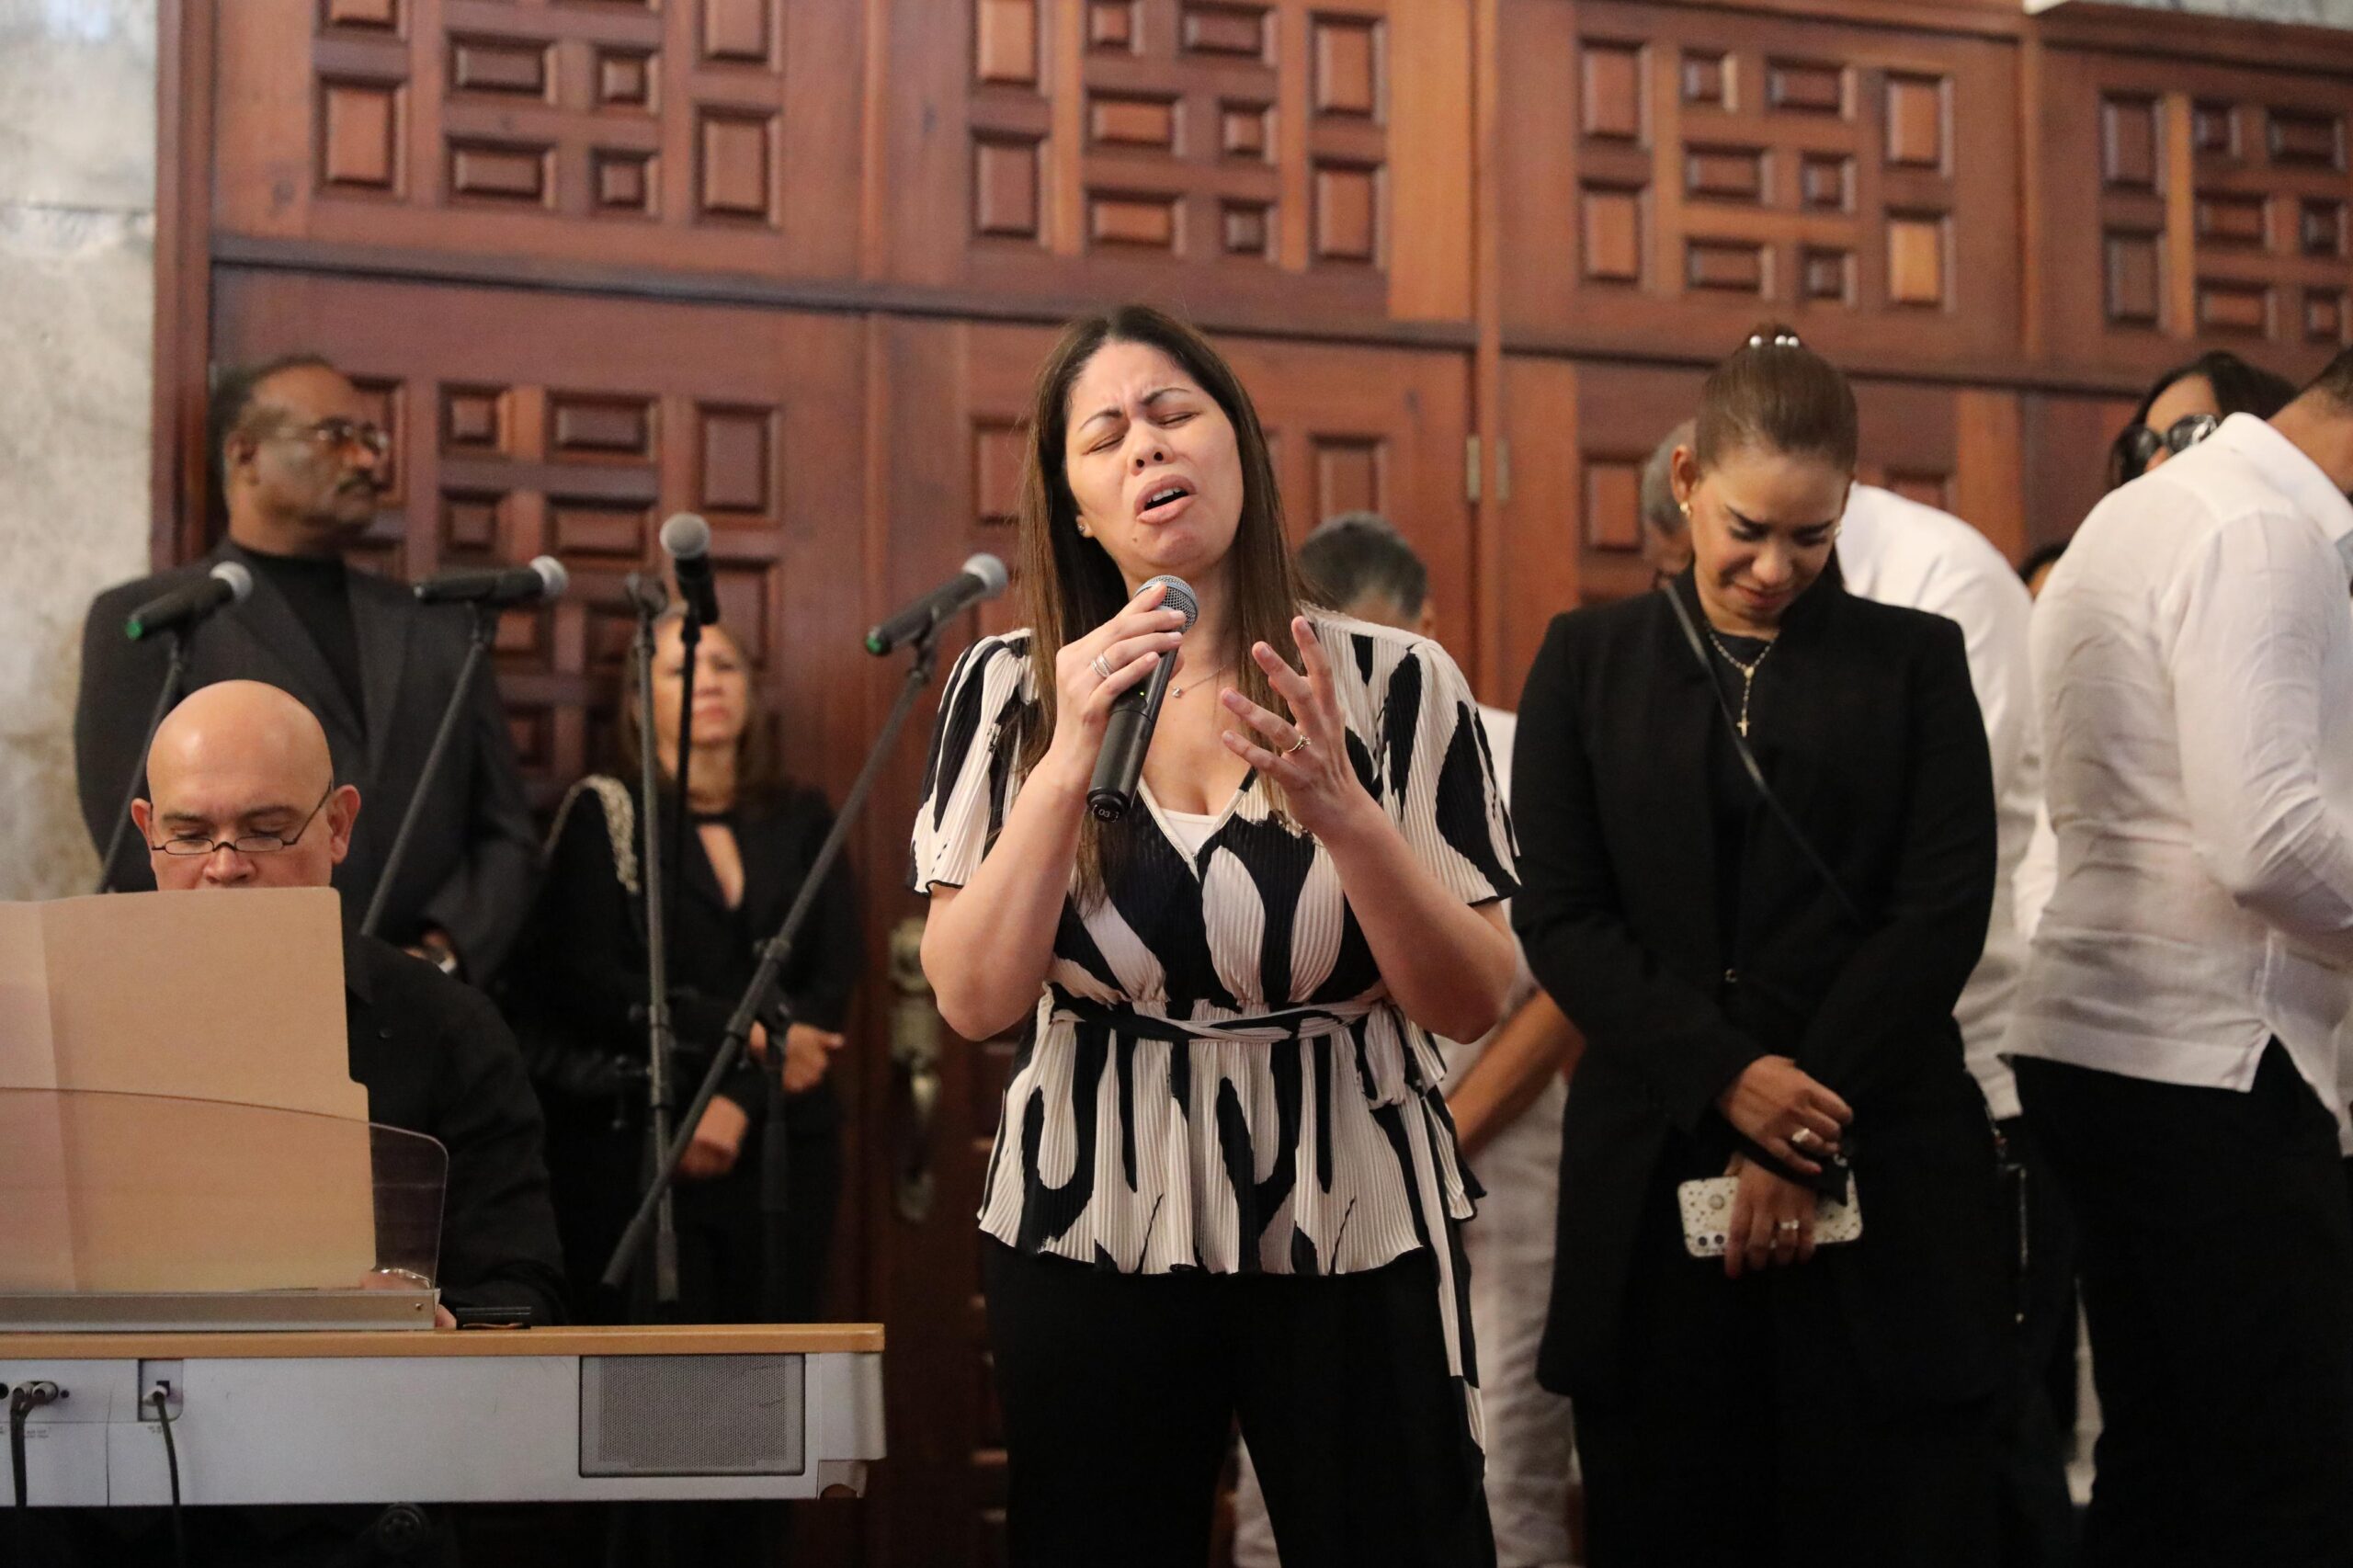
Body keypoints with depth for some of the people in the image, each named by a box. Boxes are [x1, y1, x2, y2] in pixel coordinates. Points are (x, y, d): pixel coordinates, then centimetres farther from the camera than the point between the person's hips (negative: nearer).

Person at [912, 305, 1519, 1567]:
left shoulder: (1396, 684, -2)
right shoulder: (1012, 687, 1)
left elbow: (1472, 1006, -5)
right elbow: (974, 1001, -7)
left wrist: (1341, 809, -20)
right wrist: (1069, 763, -19)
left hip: (1354, 1235, 0)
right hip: (1088, 1230, 1)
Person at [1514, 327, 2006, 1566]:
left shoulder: (1915, 661, 9)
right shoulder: (1590, 661, 10)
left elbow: (1947, 910, 1)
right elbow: (1558, 915, 2)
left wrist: (1805, 1143, -8)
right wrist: (1725, 1078, -11)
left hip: (1881, 1182, 0)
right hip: (1656, 1174, 1)